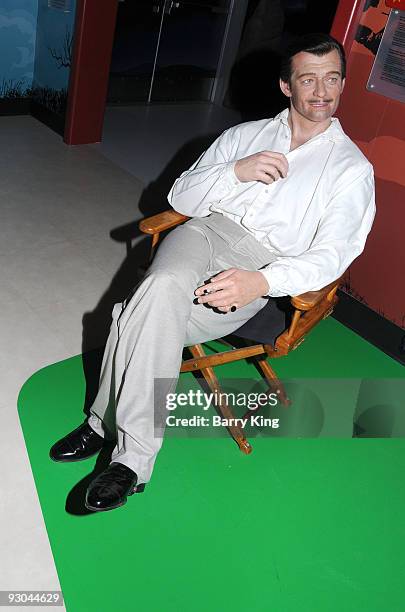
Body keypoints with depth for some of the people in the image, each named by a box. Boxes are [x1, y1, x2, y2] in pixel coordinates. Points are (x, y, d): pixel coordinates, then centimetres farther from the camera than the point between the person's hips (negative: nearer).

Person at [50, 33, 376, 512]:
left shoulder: (351, 168, 10)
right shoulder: (245, 134, 21)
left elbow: (330, 256, -5)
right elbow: (180, 197, 14)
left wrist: (262, 281, -24)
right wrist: (236, 171, -5)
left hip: (264, 266, -3)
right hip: (208, 230, 3)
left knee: (147, 318, -28)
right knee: (163, 289, -32)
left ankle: (108, 423, -9)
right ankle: (134, 454, -21)